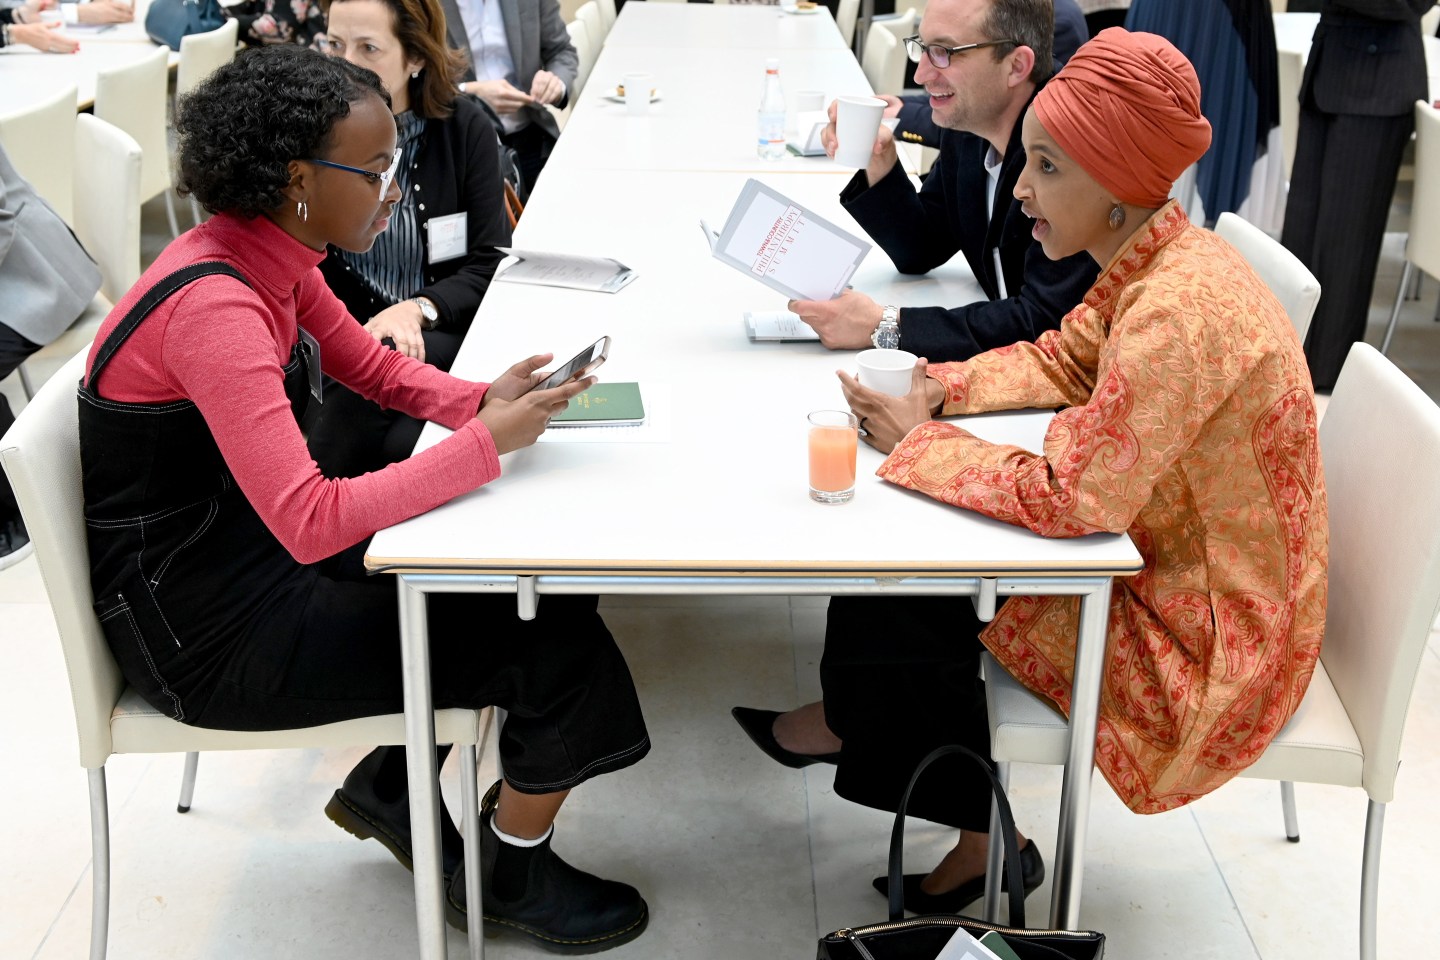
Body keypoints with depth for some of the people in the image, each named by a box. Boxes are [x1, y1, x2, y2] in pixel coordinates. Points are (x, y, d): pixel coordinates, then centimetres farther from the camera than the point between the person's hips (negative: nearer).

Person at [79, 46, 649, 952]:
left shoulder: (274, 258, -2)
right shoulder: (211, 308, -30)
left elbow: (374, 366, 12)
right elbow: (311, 523, -34)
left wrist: (485, 400, -8)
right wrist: (487, 443, -27)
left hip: (257, 546, 9)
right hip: (209, 629, -9)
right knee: (557, 641, -6)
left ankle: (388, 785, 22)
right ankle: (510, 877, 19)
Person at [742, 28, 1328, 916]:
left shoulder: (1178, 313, -32)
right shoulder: (1156, 261, -3)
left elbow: (1070, 498, -33)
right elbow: (1066, 358, 12)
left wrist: (918, 444, -19)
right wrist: (944, 389, -5)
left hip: (1205, 639, -9)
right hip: (1162, 561, 9)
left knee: (892, 600, -4)